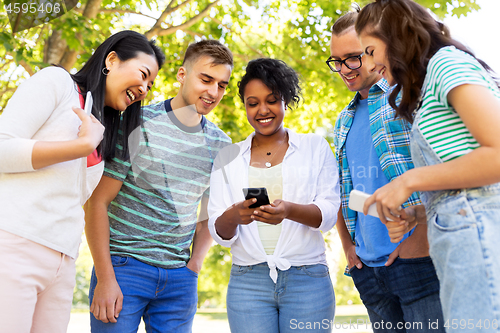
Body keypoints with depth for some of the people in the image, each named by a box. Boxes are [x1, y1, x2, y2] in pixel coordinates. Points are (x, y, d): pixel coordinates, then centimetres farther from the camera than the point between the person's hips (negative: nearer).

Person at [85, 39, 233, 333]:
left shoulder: (220, 144, 6)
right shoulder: (138, 124, -8)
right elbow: (98, 203, -9)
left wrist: (195, 263, 4)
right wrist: (105, 278, -12)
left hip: (179, 277, 4)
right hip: (123, 264, -4)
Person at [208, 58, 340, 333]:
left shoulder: (315, 147, 9)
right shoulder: (228, 158, 11)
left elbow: (328, 213, -3)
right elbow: (219, 233, 6)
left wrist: (290, 210, -23)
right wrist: (233, 216, -17)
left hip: (307, 279, -1)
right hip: (248, 282, 1)